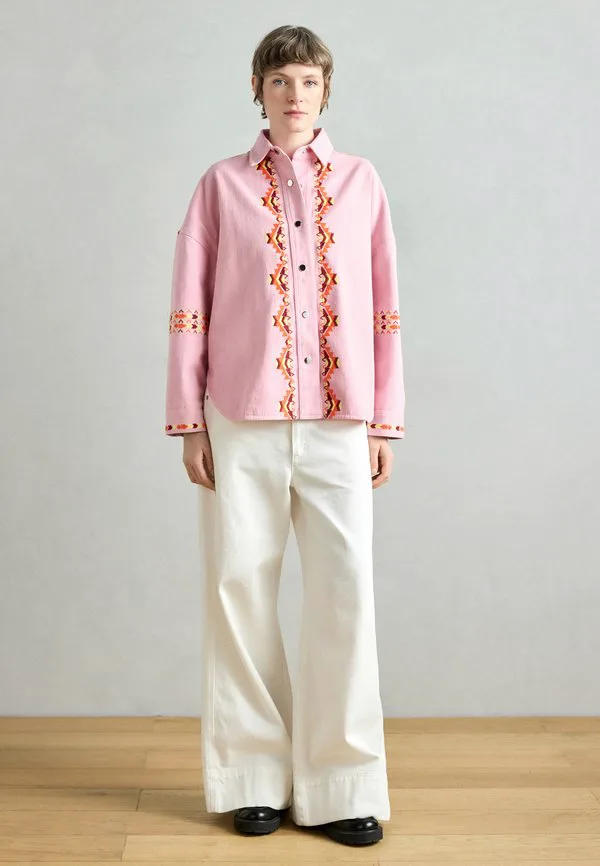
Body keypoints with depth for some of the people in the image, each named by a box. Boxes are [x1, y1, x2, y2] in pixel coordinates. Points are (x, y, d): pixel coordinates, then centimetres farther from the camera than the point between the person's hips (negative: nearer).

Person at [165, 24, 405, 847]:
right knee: (240, 585, 1)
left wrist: (385, 423, 5)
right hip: (241, 421, 0)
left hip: (337, 423, 0)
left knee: (346, 586, -5)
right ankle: (256, 776, 15)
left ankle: (343, 783, 8)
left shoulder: (361, 182, 10)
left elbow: (384, 309, 9)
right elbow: (189, 308, 6)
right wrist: (188, 422, 1)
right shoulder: (223, 184, 8)